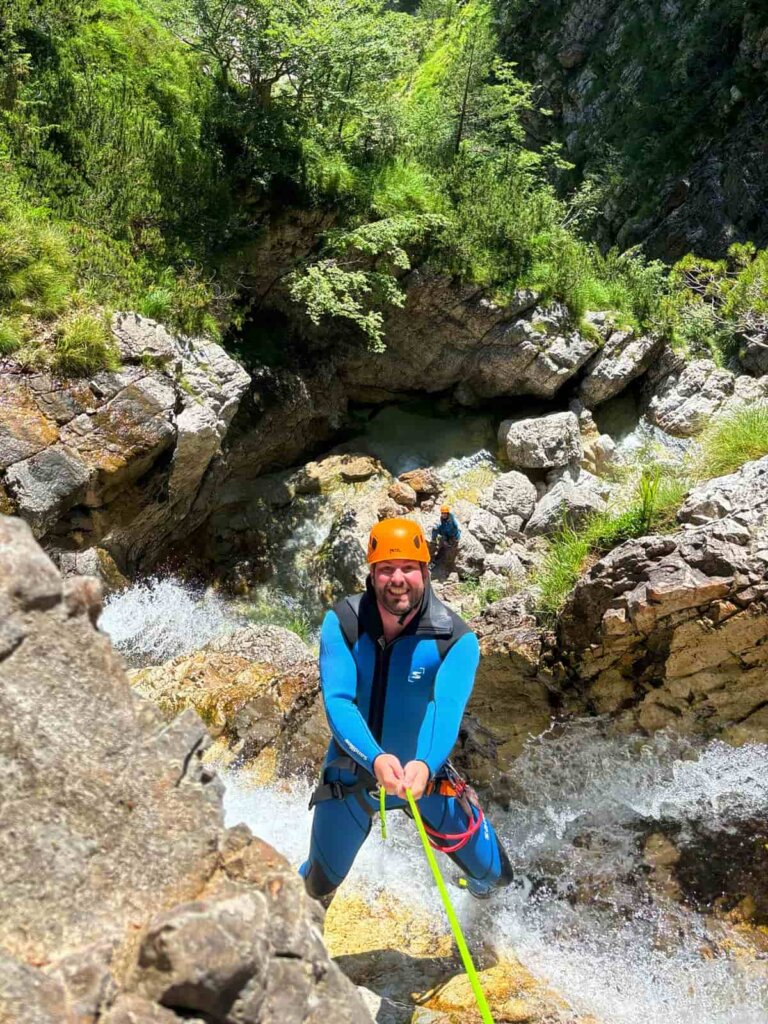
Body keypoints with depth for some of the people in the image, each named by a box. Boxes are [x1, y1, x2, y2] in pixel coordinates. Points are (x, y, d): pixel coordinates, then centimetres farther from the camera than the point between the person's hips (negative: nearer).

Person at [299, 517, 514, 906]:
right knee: (319, 884, 18)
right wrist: (375, 759, -46)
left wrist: (424, 763, -54)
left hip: (424, 774, 0)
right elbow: (337, 702, -29)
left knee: (493, 875, 10)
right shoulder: (341, 623, -20)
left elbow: (447, 708, -35)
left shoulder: (456, 639, -22)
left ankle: (478, 875, 49)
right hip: (350, 774, 1)